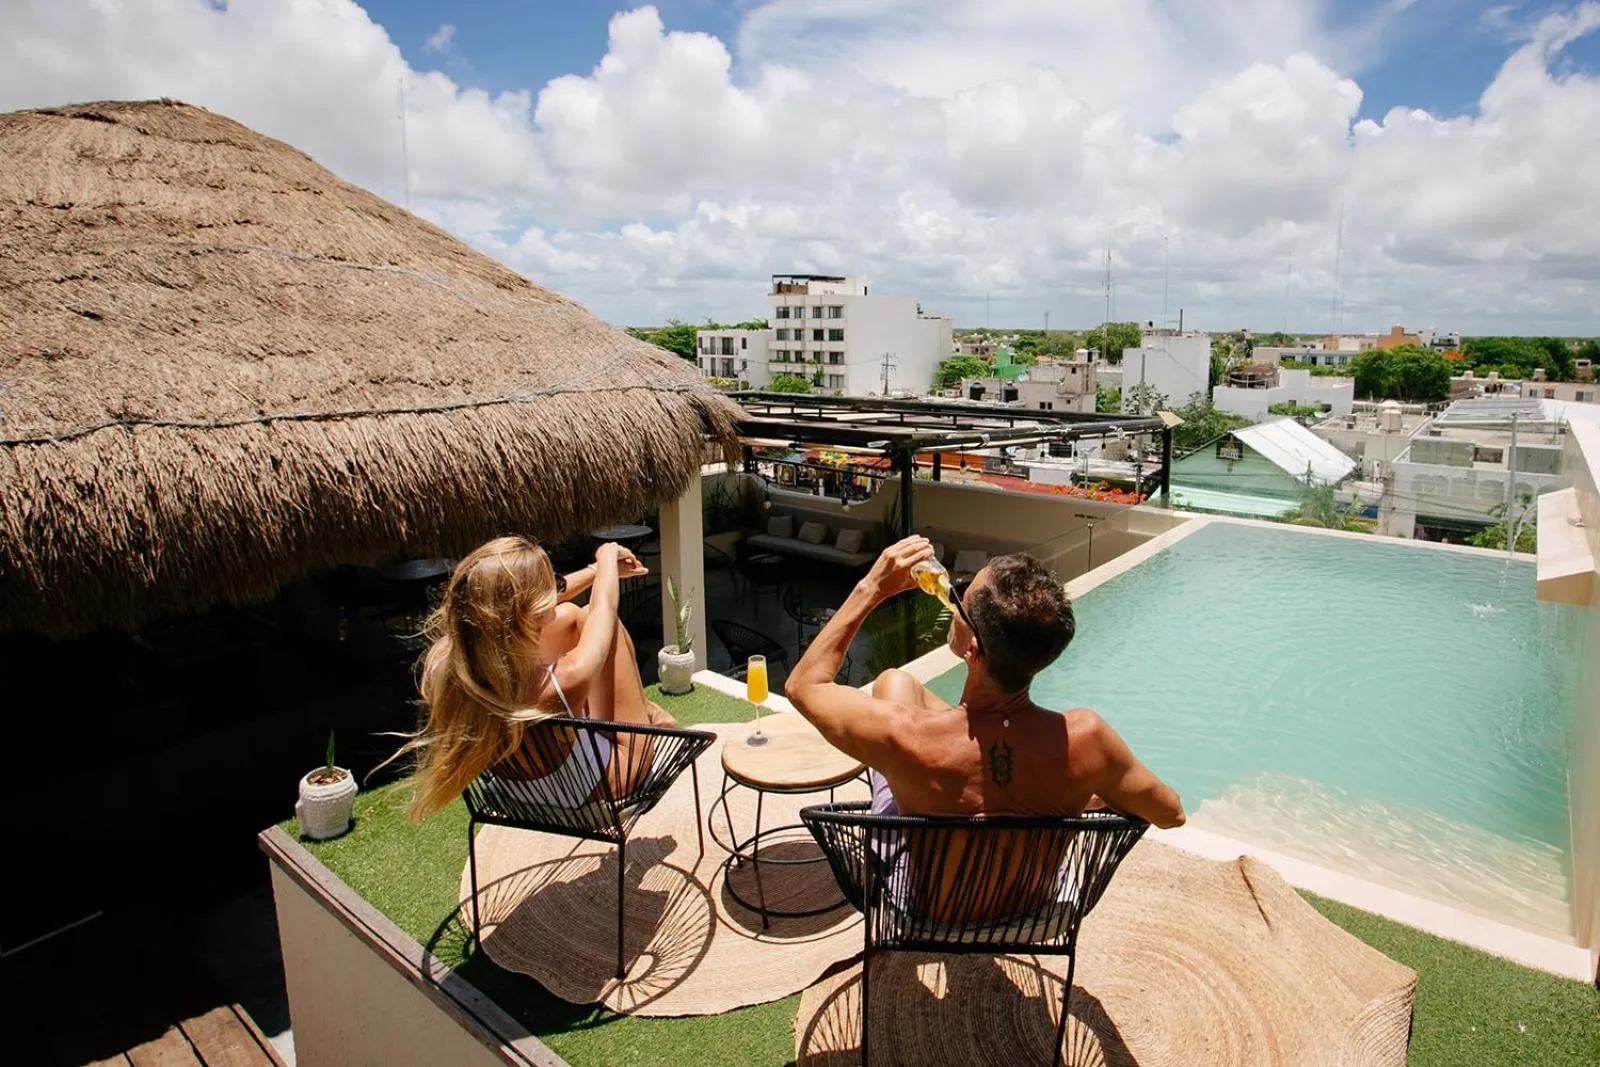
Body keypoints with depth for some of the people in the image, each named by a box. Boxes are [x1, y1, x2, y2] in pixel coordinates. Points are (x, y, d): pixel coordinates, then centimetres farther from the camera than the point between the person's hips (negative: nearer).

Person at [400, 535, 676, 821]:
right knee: (593, 617, -4)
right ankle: (644, 715, 22)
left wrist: (598, 570, 5)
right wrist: (607, 555, 2)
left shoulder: (441, 664, -25)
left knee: (568, 616, 9)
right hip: (607, 787, -5)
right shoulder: (564, 682, -40)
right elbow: (603, 606, -19)